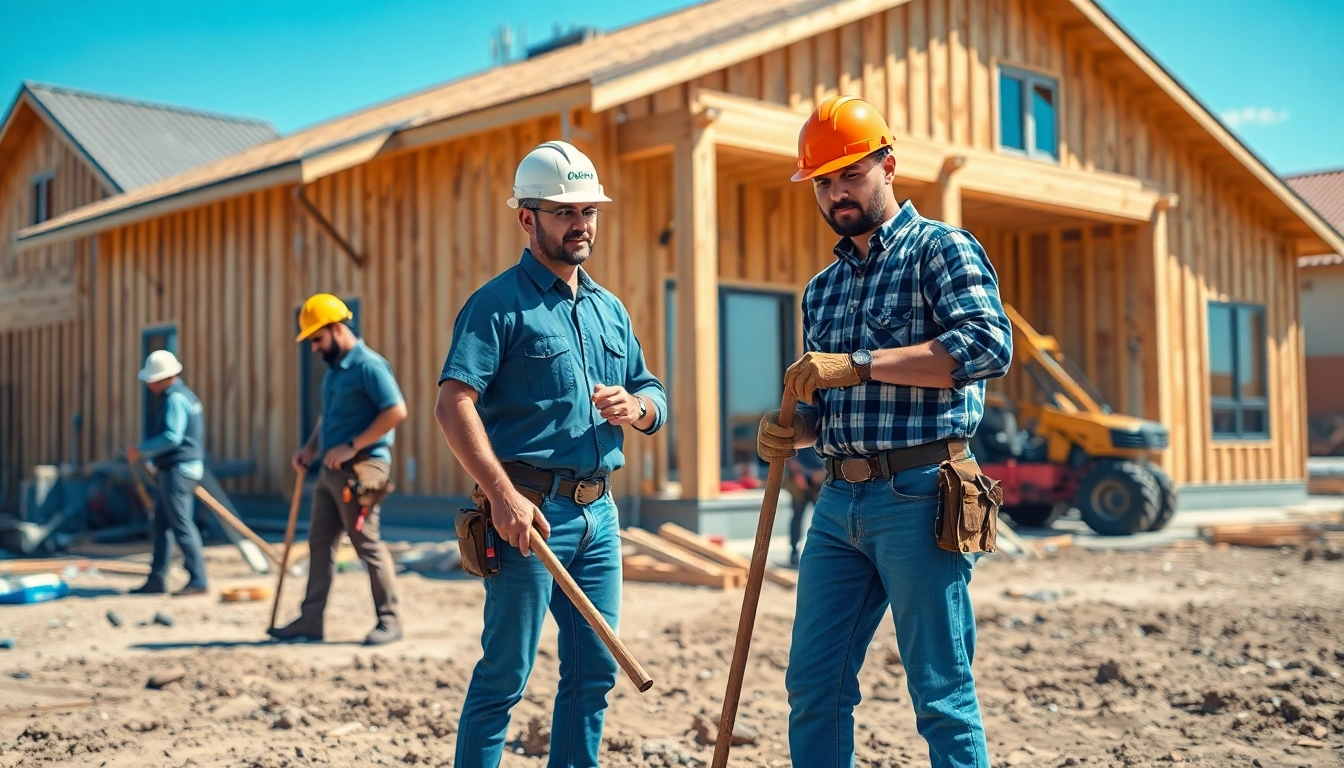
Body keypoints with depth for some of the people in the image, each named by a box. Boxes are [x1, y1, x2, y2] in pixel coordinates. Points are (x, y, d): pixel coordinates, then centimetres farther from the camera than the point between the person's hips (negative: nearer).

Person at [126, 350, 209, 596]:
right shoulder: (182, 395, 17)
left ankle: (198, 579, -7)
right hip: (172, 470, 11)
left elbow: (172, 437, -25)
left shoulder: (175, 399, -15)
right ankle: (157, 579, 18)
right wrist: (144, 453, 18)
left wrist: (141, 450, -16)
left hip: (178, 471, -11)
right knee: (162, 524, 13)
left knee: (181, 525, -9)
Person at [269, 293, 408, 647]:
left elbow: (397, 411, -21)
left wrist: (352, 446, -20)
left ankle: (389, 620, 4)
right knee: (320, 542, 10)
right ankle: (311, 620, 16)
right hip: (332, 471, 10)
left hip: (361, 470, -9)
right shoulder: (333, 369, 16)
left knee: (368, 544, -5)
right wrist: (310, 448, 11)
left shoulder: (368, 365, -13)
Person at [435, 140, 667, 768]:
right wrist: (503, 494, -25)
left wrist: (636, 406, -4)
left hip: (598, 512, 7)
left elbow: (654, 398, 20)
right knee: (506, 673, -2)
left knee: (594, 672, 11)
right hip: (531, 509, -7)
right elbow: (452, 405, -16)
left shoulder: (610, 310, 17)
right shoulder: (500, 304, -5)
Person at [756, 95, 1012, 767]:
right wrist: (792, 432, 3)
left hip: (918, 496, -7)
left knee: (942, 696, -1)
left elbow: (989, 345, -18)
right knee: (813, 687, 9)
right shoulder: (822, 289, 20)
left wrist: (857, 363, -20)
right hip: (838, 502, 7)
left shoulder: (941, 249, -1)